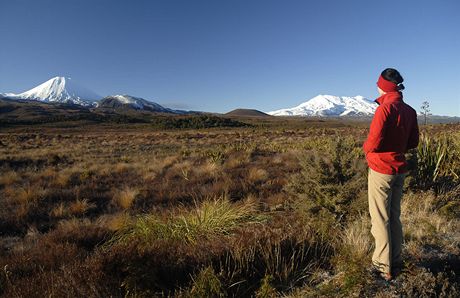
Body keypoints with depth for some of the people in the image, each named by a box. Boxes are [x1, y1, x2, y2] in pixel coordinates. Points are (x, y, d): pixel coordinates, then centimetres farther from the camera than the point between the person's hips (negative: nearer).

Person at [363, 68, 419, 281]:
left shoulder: (385, 109, -17)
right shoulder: (410, 111, 6)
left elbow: (373, 143, -21)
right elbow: (413, 142, 13)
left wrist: (365, 147, -1)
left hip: (381, 170, -7)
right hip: (400, 170, 8)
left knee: (380, 219, 1)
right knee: (394, 217, 16)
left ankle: (383, 268, 9)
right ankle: (396, 262, 26)